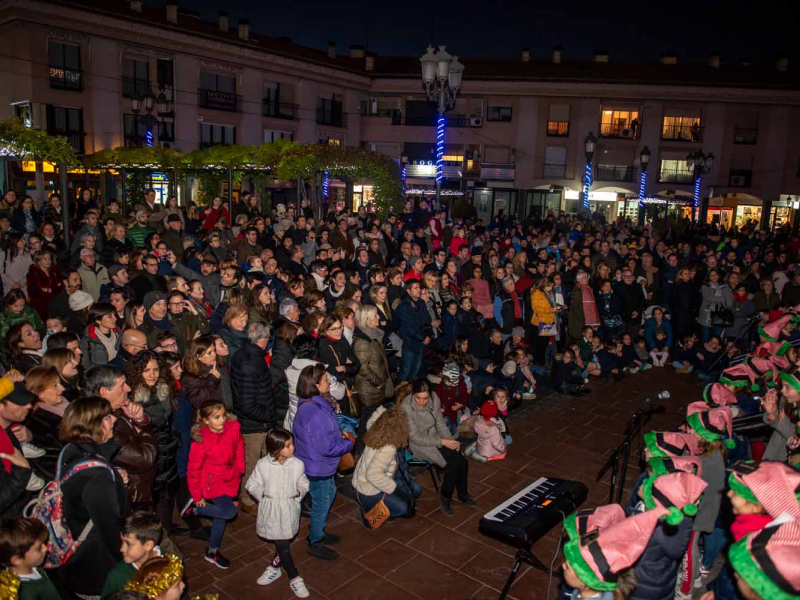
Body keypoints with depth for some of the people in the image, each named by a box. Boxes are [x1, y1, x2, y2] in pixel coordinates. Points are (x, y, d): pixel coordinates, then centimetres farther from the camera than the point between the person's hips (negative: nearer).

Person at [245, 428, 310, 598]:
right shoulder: (263, 465, -16)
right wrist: (263, 493, -14)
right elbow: (252, 484, -1)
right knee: (283, 546, 6)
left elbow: (304, 484, 3)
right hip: (271, 511, -1)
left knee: (283, 543, 14)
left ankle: (274, 567, 42)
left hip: (289, 510, 1)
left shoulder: (297, 464, -13)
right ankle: (294, 578, 25)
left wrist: (299, 492, -15)